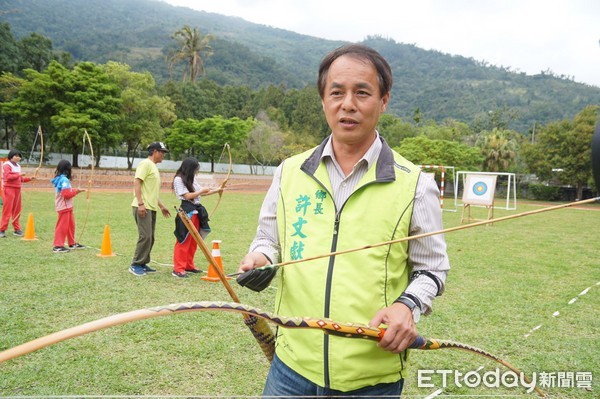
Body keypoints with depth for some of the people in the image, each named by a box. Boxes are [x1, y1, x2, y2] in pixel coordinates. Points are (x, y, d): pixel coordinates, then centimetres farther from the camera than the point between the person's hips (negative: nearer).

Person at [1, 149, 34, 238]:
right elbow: (7, 176, -21)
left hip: (17, 189, 8)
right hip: (9, 189, -7)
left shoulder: (18, 166, 16)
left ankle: (17, 229, 16)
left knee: (17, 210, 9)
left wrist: (29, 179, 10)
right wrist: (18, 175, -17)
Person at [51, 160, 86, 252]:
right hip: (64, 207, -10)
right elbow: (67, 194, -24)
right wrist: (76, 191, -9)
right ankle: (58, 246, 0)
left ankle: (72, 243, 27)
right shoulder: (64, 180, -18)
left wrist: (76, 190, 9)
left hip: (67, 207, 10)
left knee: (71, 225, 17)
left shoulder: (58, 179, 12)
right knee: (62, 226, -5)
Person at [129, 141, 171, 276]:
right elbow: (136, 183, -17)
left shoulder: (154, 167, 21)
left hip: (152, 208, 10)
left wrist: (161, 206, 25)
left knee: (150, 238, 10)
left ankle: (143, 264, 18)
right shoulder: (146, 164, -7)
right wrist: (141, 203, -23)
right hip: (143, 207, -10)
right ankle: (135, 265, -4)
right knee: (145, 236, -12)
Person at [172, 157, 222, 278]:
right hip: (187, 211, -9)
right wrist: (202, 191, -7)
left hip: (196, 211, 9)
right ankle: (178, 269, -7)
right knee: (184, 241, -9)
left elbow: (202, 193, 23)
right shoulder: (179, 179, -8)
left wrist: (217, 190, 18)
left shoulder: (191, 180, 18)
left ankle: (189, 265, 21)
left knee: (193, 241, 12)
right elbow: (187, 196, -14)